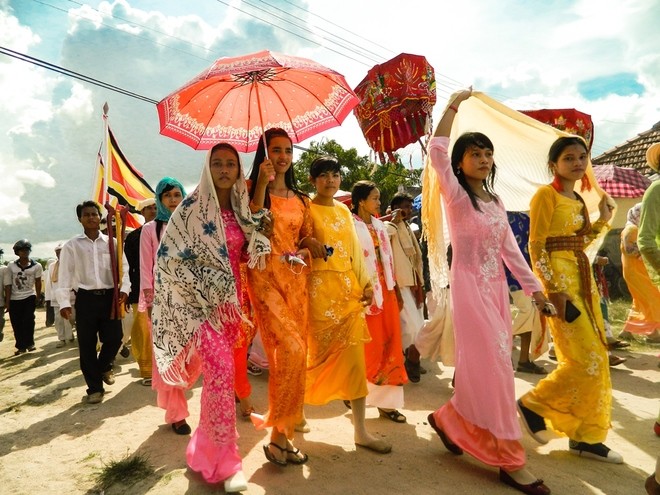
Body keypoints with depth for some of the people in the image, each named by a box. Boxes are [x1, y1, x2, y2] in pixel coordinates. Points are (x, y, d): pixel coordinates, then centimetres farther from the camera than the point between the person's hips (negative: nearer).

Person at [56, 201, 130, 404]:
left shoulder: (112, 242, 7)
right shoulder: (71, 246, 4)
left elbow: (123, 268, 6)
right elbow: (65, 275, 0)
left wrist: (124, 289, -10)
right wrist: (64, 302, -8)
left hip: (110, 296, 1)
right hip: (85, 298, -1)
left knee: (114, 338, 1)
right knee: (87, 344, 3)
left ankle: (104, 366, 34)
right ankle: (95, 387, 17)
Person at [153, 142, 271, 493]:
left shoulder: (241, 210, 9)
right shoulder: (192, 207, -7)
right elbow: (169, 254, -8)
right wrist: (203, 289, -12)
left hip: (232, 297, 6)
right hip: (202, 300, -6)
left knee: (220, 371, 12)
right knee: (221, 370, -13)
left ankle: (208, 444, 32)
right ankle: (225, 460, 0)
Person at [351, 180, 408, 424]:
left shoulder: (380, 226, 14)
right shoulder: (351, 226, -9)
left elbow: (389, 259, 16)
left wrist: (395, 290, 15)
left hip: (385, 289, 7)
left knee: (390, 344, 8)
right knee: (370, 346, 1)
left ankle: (385, 400, 19)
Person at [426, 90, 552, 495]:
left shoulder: (495, 202, 14)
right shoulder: (456, 195, -5)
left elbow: (510, 248, 13)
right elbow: (437, 152, -20)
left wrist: (535, 287, 10)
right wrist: (453, 106, -13)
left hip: (497, 287, 7)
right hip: (470, 286, -7)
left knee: (489, 363, 9)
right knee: (492, 364, -8)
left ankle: (450, 420, 30)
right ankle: (510, 459, 4)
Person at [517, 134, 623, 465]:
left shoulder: (578, 200, 16)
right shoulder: (546, 194, -8)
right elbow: (536, 247, -15)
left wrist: (603, 220, 13)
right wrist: (553, 290, -21)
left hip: (583, 278, 9)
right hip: (558, 279, -9)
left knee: (596, 359, 9)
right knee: (585, 360, -9)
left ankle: (586, 436, 19)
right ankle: (533, 403, 11)